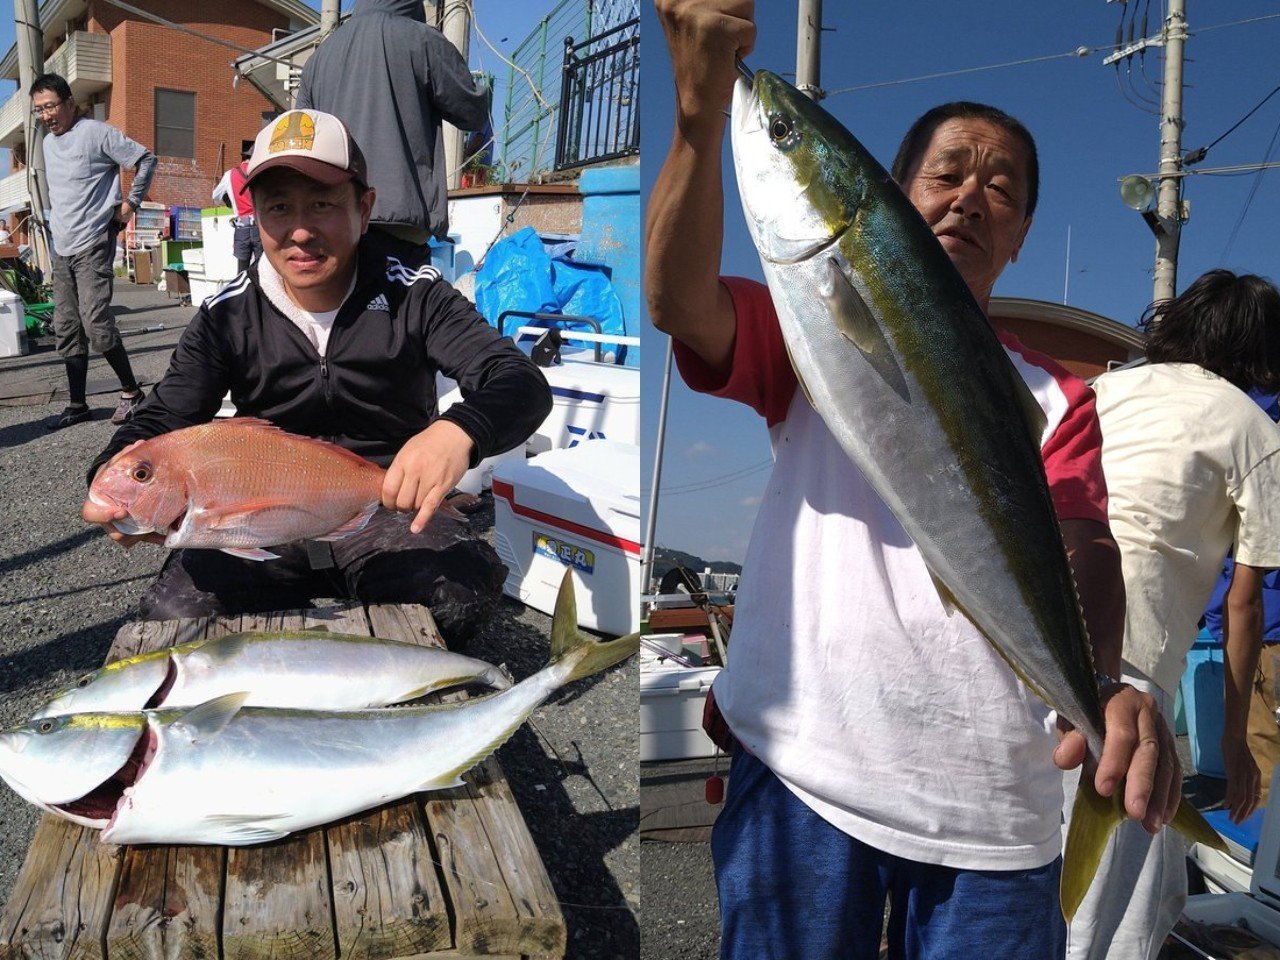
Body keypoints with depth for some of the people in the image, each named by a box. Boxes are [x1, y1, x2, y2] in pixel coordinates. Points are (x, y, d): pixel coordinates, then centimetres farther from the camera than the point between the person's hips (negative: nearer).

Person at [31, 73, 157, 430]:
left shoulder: (96, 133, -6)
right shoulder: (48, 143, 17)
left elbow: (146, 159, -5)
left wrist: (130, 203, -6)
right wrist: (58, 224, 17)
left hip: (92, 247, -8)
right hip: (62, 250, 8)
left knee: (96, 323, -15)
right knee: (67, 330, 6)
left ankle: (131, 391, 2)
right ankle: (77, 405, 12)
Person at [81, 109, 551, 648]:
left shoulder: (411, 293, -9)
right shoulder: (228, 316, -2)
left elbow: (519, 382, -20)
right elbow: (164, 418, -4)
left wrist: (459, 431, -46)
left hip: (391, 509, -1)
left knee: (461, 593, -32)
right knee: (172, 614, -24)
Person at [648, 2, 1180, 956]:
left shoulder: (1056, 397, 15)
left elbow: (1082, 550, -2)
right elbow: (679, 302, -10)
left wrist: (1106, 684, -24)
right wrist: (701, 107, -23)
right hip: (804, 766, -1)